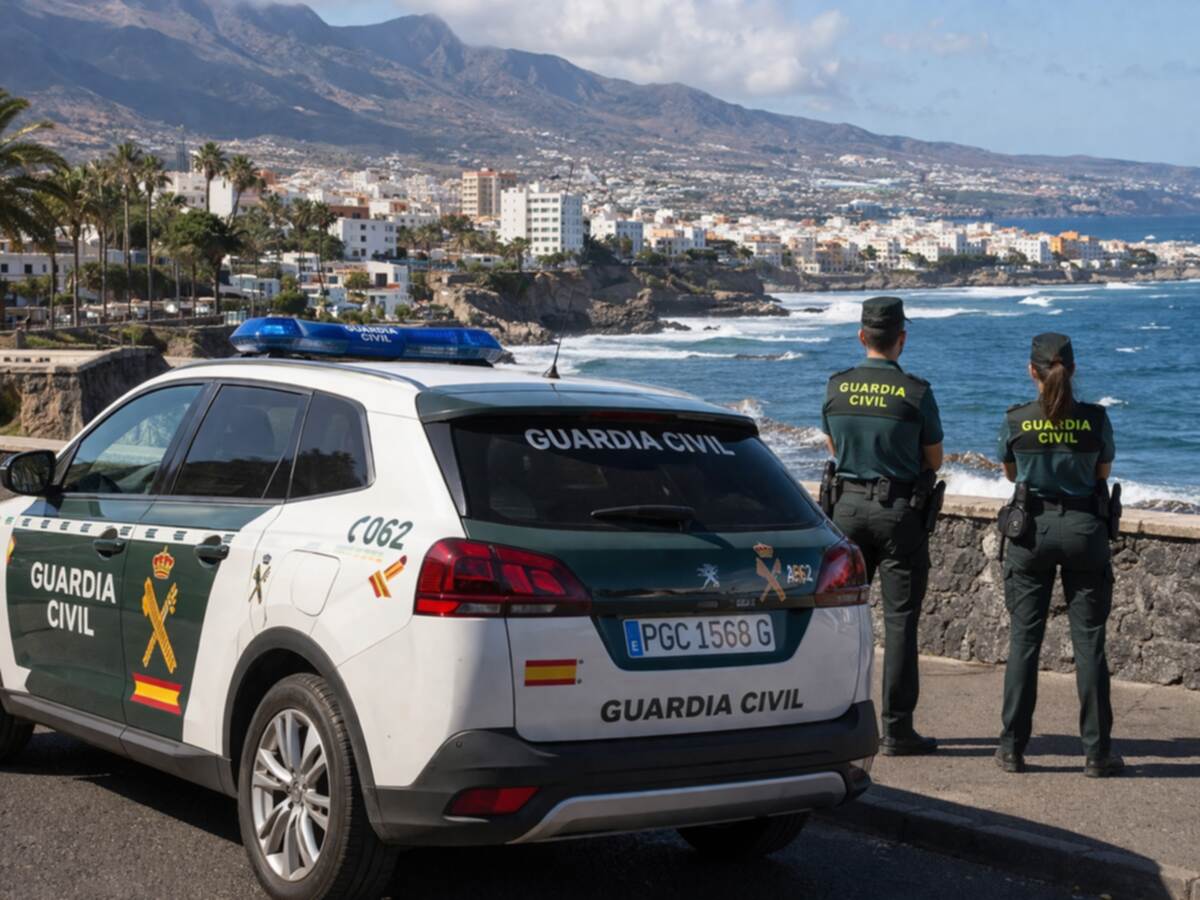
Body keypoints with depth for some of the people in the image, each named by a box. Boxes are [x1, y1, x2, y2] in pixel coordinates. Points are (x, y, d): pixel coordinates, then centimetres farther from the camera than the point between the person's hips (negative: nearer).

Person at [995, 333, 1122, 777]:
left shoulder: (1016, 420, -6)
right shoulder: (1095, 419, -7)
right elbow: (1103, 472, 9)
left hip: (1032, 528, 0)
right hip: (1084, 528, 0)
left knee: (1023, 639, 6)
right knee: (1089, 642, 5)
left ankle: (1012, 748, 8)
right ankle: (1097, 752, 7)